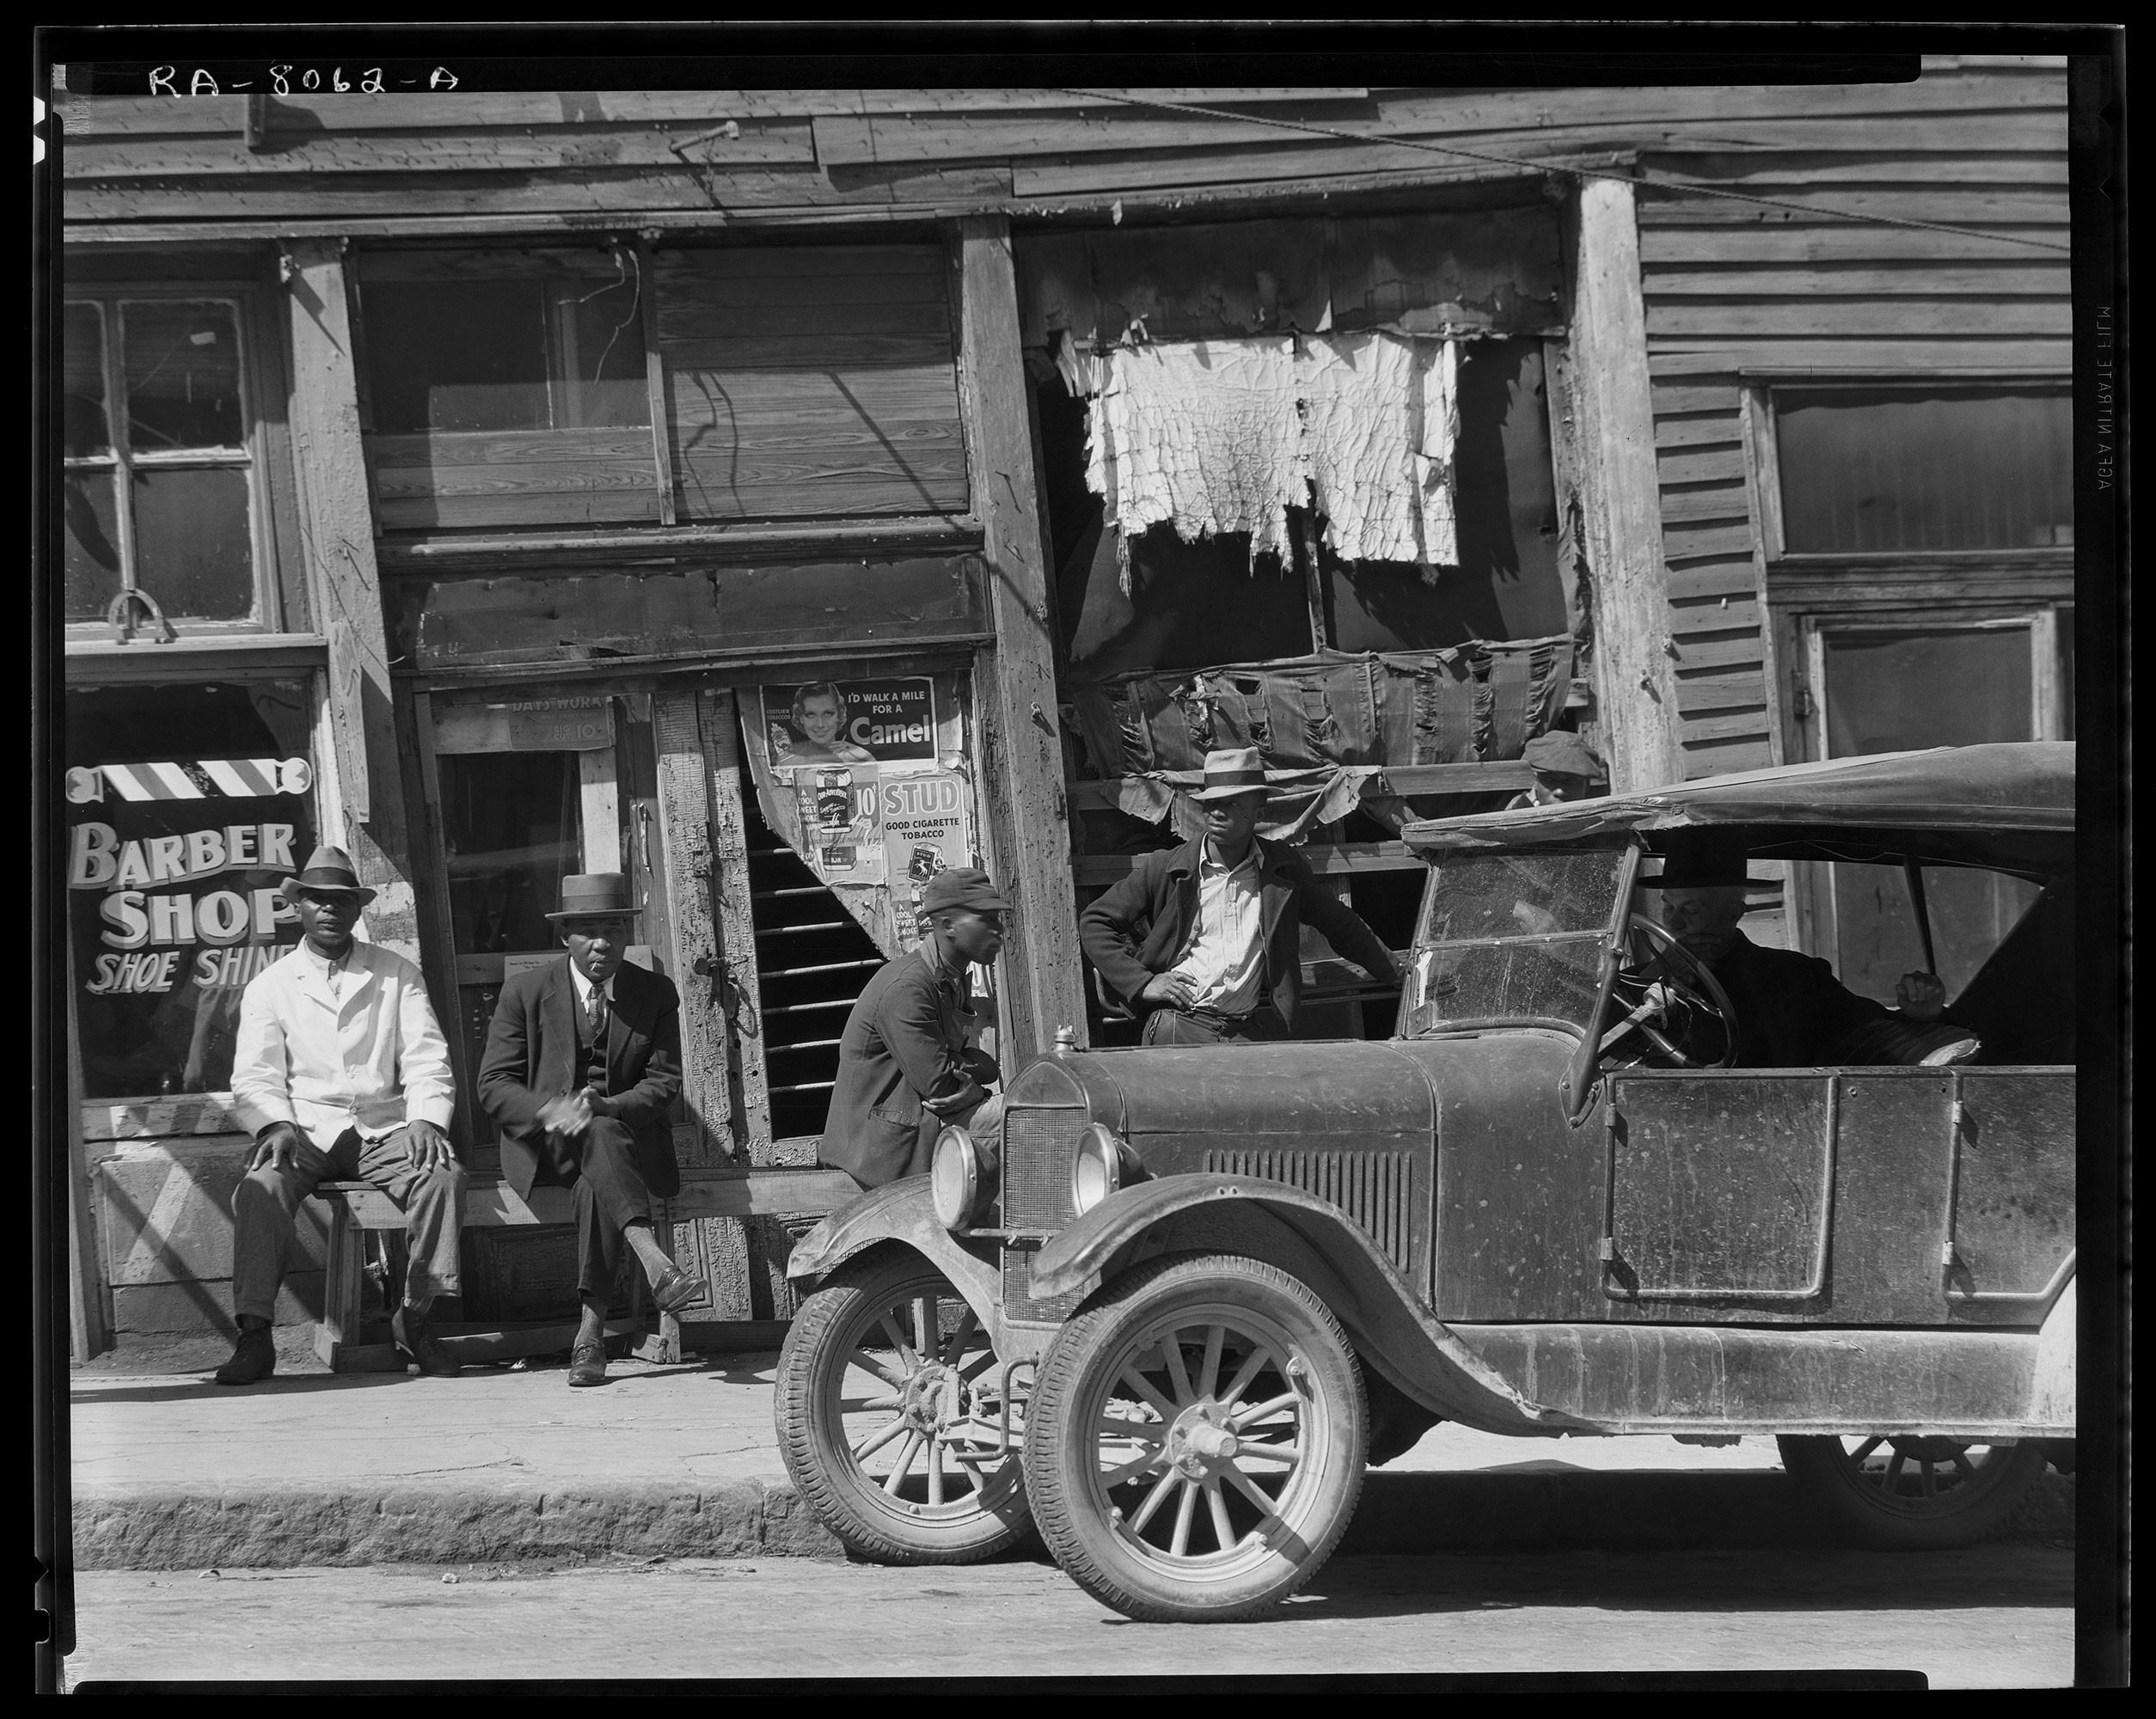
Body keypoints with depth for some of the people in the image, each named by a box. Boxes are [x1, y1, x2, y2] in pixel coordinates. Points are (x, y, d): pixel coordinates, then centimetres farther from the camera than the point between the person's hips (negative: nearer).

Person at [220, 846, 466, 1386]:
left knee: (444, 1176, -29)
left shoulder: (399, 976, 14)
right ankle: (254, 1336, -34)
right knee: (263, 1186, -33)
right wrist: (277, 1125, -20)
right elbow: (255, 1077, 2)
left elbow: (426, 1062, 6)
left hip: (383, 1131, 1)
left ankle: (414, 1317, -19)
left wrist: (425, 1120, -15)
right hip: (304, 1132, -1)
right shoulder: (270, 986, 11)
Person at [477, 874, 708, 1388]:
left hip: (630, 1139, 1)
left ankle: (591, 1333, -41)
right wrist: (551, 1112, -23)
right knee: (598, 1137, -36)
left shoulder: (657, 994, 6)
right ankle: (656, 1265, -55)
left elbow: (664, 1081, 0)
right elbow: (494, 1085, -2)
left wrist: (605, 1107, -22)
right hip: (543, 1144, -1)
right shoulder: (525, 992, 2)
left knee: (596, 1184, -35)